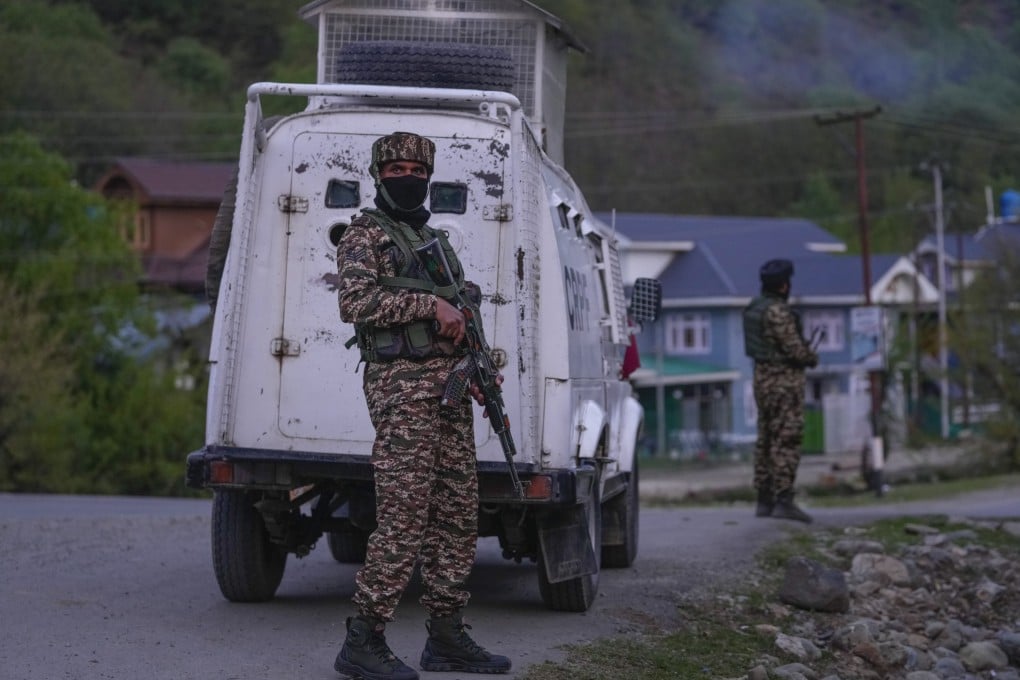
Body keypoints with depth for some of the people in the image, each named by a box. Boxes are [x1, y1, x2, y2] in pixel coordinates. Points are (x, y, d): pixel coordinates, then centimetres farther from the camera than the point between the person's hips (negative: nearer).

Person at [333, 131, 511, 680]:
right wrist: (431, 304, -19)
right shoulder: (364, 235, -1)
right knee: (404, 517, -13)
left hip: (449, 387, 8)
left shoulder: (435, 240, 23)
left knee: (457, 516, 8)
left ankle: (446, 636, 14)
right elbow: (354, 301, -17)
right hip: (402, 386, -8)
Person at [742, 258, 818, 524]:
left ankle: (764, 501, 13)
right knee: (786, 441, -9)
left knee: (766, 440, 11)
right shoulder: (778, 311, -17)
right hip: (784, 380, -9)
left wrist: (804, 353, 10)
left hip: (762, 378, 9)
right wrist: (812, 357, 1)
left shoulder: (754, 309, 12)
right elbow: (794, 348, -19)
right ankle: (783, 500, -14)